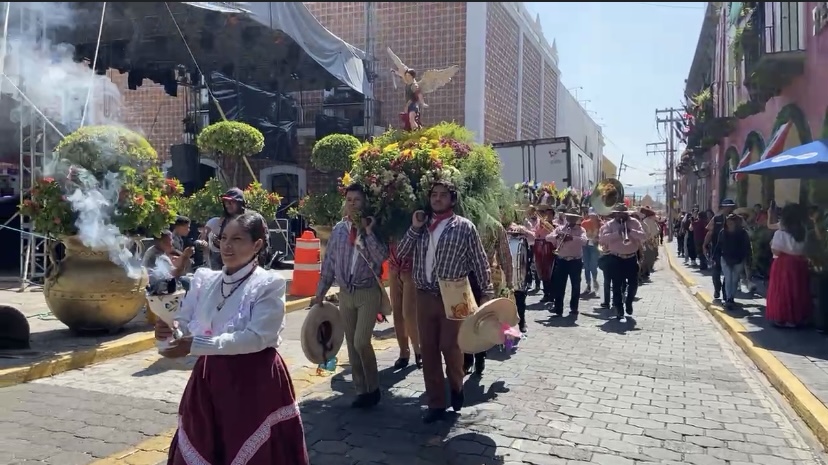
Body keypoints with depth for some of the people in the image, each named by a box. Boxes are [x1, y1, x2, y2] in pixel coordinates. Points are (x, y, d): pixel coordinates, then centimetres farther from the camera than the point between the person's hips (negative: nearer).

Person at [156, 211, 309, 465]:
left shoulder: (269, 284, -12)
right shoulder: (204, 279, 5)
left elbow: (256, 337, -22)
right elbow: (185, 324, 6)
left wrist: (196, 346, -28)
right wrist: (171, 329, -18)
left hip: (255, 382, -5)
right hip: (209, 379, 5)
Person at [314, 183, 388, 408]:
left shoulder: (372, 227, -4)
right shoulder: (338, 229, 5)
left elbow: (382, 257, -17)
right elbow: (329, 262, 9)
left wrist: (368, 232, -21)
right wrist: (320, 292, 10)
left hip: (369, 292, -4)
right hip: (345, 293, 4)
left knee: (361, 342, -13)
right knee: (351, 345, 8)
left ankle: (373, 388, 8)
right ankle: (361, 391, 21)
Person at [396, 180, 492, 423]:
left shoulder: (465, 227, -2)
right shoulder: (422, 226, 11)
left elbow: (480, 263, -1)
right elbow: (401, 253, 6)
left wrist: (487, 293, -2)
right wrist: (414, 228, -4)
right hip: (424, 297, 4)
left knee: (450, 347, -1)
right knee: (428, 350, 7)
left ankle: (456, 387, 30)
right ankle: (436, 403, 18)